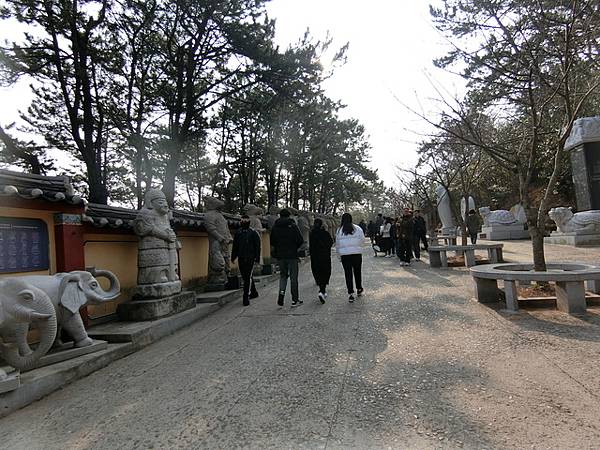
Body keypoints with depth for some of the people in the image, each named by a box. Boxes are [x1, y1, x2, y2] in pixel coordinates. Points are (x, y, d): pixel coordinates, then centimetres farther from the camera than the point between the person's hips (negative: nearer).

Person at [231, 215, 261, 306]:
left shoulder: (253, 233, -2)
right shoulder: (238, 233, 11)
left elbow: (257, 246, -2)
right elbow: (235, 246, 17)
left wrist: (257, 258, -8)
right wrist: (233, 257, 13)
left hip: (250, 258, -5)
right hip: (241, 258, 5)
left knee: (248, 278, -10)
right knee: (246, 277, 15)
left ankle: (246, 297, -10)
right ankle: (253, 292, 33)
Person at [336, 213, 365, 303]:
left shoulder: (339, 230, 1)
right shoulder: (357, 228, -2)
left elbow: (337, 244, 4)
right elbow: (362, 240, 0)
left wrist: (339, 254, 13)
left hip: (344, 254, 0)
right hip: (357, 253, 0)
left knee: (348, 273, 4)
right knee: (357, 271, 16)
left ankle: (350, 293, 0)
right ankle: (359, 289, 31)